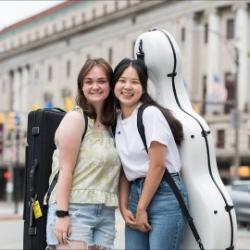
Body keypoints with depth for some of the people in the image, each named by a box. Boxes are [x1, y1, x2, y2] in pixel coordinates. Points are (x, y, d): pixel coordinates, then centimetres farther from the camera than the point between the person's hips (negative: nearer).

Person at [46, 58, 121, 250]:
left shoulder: (110, 124, 15)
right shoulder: (76, 117, -4)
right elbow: (65, 169, -11)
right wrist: (62, 214, -16)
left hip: (106, 213, 6)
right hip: (74, 209, -6)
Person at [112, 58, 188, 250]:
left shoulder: (151, 113, -10)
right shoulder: (117, 121, 10)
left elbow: (157, 166, -14)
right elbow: (124, 170, 11)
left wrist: (141, 209, -10)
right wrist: (123, 207, 0)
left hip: (165, 193, -6)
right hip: (136, 193, 7)